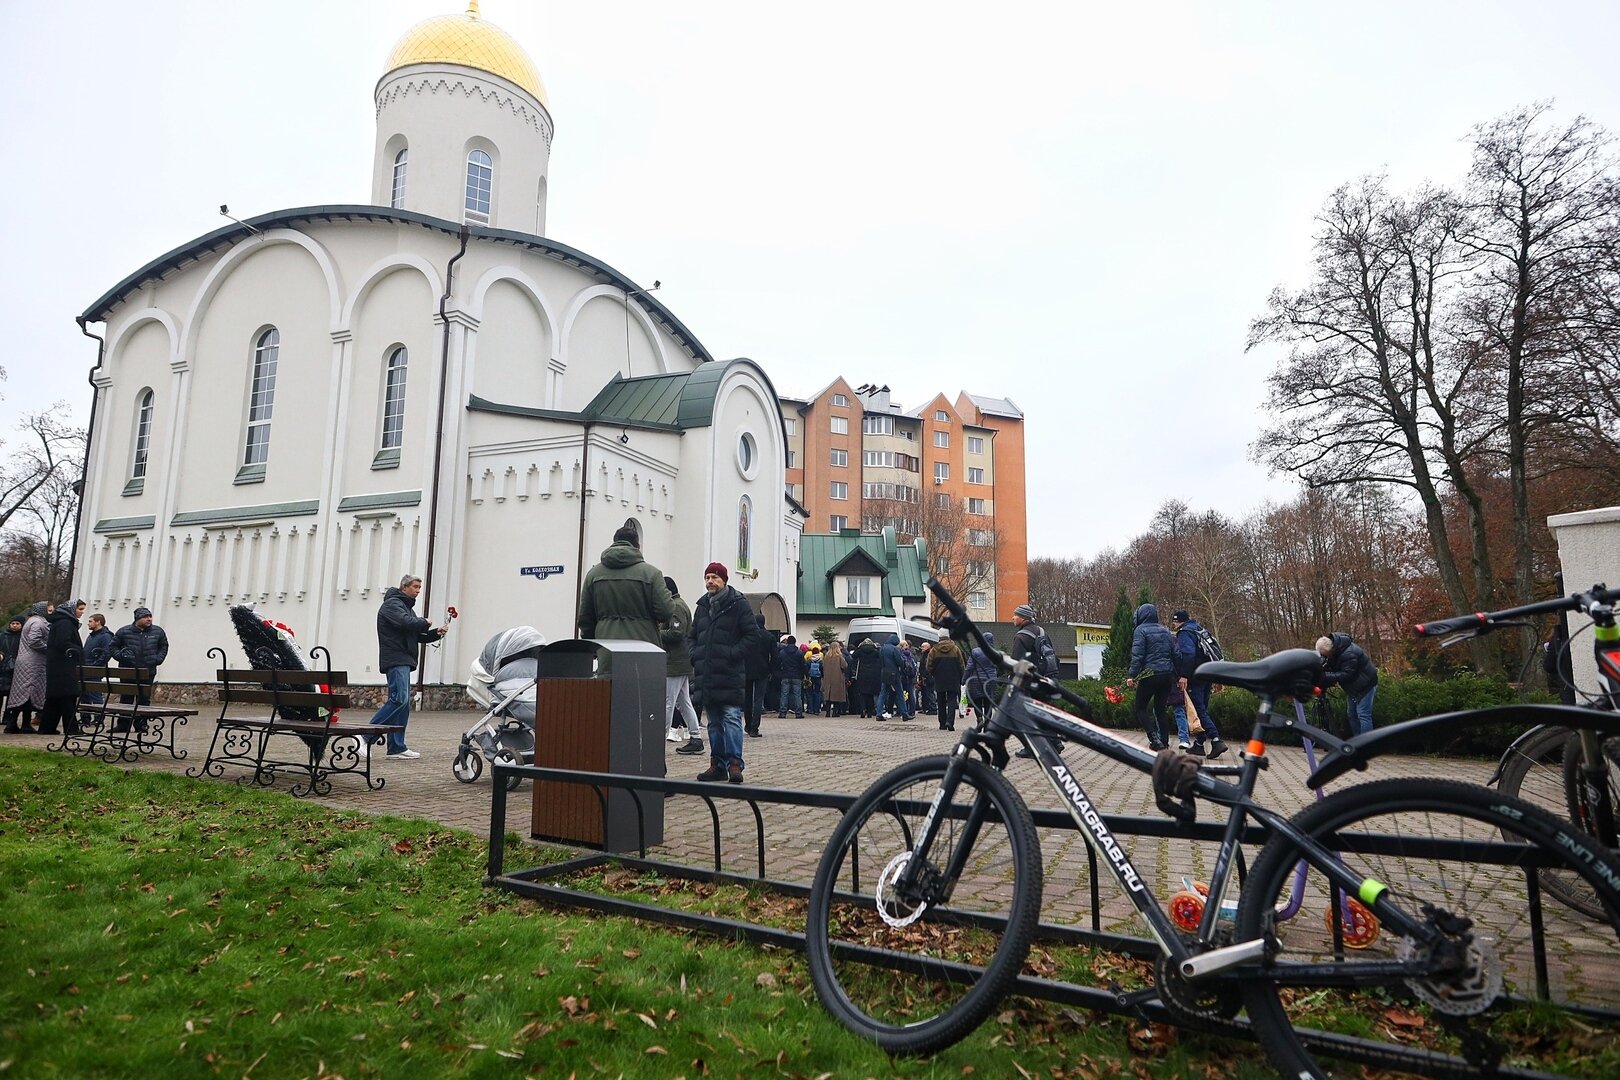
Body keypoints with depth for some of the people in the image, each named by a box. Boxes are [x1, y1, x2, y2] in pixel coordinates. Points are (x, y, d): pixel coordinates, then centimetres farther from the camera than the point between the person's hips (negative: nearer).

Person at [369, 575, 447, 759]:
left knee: (403, 703, 7)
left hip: (404, 661, 10)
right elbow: (406, 623, -22)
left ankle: (396, 747, 7)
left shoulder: (407, 607, 26)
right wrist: (424, 622, -4)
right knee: (399, 699, -19)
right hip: (395, 660, -10)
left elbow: (419, 636, 24)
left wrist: (436, 633, 6)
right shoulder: (392, 604, -3)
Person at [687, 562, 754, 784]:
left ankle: (734, 763, -7)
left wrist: (734, 654, -15)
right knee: (714, 722, 11)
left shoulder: (738, 604, -2)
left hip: (730, 674, -6)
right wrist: (695, 654, 5)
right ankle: (718, 764, 17)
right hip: (706, 674, 6)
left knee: (731, 717, -10)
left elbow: (752, 635, -6)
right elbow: (691, 636, 24)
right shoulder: (702, 606, 17)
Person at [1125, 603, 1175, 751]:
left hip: (1149, 674, -6)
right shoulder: (1165, 631, 16)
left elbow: (1137, 655, -13)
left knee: (1141, 708, 4)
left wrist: (1131, 675, -12)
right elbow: (1174, 654, 15)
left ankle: (1155, 740, -11)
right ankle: (1163, 743, 10)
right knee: (1161, 709, 12)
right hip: (1167, 675, 6)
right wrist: (1176, 675, 18)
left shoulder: (1141, 630, -4)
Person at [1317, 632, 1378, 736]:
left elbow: (1346, 675, -31)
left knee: (1363, 715, -11)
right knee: (1352, 714, 13)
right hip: (1353, 685, 9)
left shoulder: (1349, 654, -33)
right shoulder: (1334, 649, -6)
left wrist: (1325, 676, -35)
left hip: (1365, 684, -9)